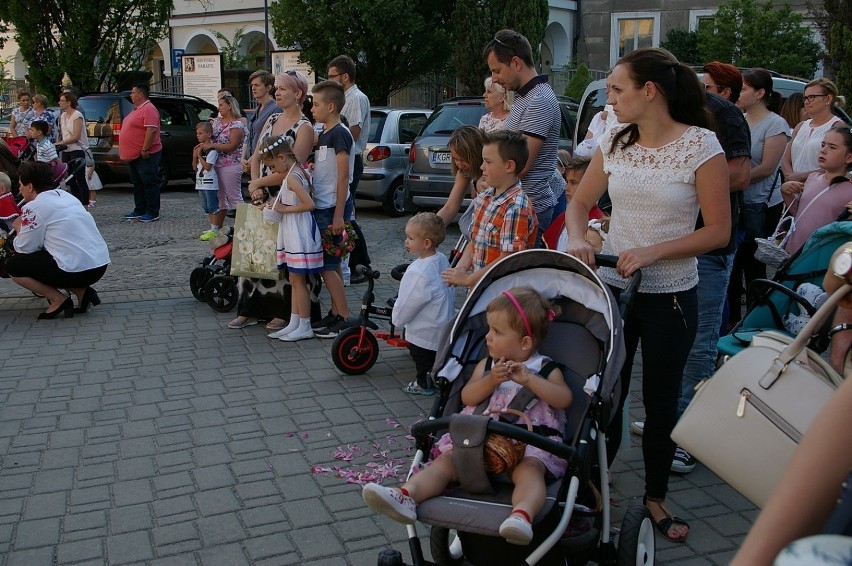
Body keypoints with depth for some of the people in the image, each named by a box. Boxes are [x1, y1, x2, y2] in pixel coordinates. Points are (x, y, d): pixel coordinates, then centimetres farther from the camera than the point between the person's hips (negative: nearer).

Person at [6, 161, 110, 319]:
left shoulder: (34, 207, -6)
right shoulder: (67, 196, 17)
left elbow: (26, 248, -2)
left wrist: (19, 229, 17)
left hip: (76, 271, -8)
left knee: (13, 265, 8)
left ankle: (58, 299, 0)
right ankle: (82, 290, 12)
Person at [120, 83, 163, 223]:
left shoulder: (149, 109, -16)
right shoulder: (136, 109, 18)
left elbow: (151, 130, -24)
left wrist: (145, 149, -25)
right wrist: (124, 151, 22)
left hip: (145, 155, -11)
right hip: (134, 155, 11)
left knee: (149, 183, -6)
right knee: (138, 184, 14)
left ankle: (153, 213, -2)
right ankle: (139, 210, 22)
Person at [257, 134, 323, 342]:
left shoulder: (291, 178, -20)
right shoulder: (299, 172, 9)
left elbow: (309, 204, -28)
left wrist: (284, 209, -16)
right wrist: (279, 203, 6)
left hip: (299, 235, -10)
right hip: (293, 234, 10)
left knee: (298, 281, -2)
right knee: (294, 280, 14)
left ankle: (305, 327, 7)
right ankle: (294, 323, 21)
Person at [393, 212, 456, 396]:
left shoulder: (419, 273, -32)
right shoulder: (442, 260, -4)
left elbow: (406, 304, -22)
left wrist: (397, 319, -3)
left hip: (424, 331, -8)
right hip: (444, 323, 8)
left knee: (421, 359, 13)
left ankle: (423, 384, 29)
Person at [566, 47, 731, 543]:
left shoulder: (702, 145, -11)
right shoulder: (615, 145, 2)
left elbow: (719, 231, -11)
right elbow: (580, 204, 12)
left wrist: (653, 251, -21)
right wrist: (578, 242, -9)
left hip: (670, 296, -3)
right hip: (612, 286, 3)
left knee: (661, 399, 11)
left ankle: (656, 497, 30)